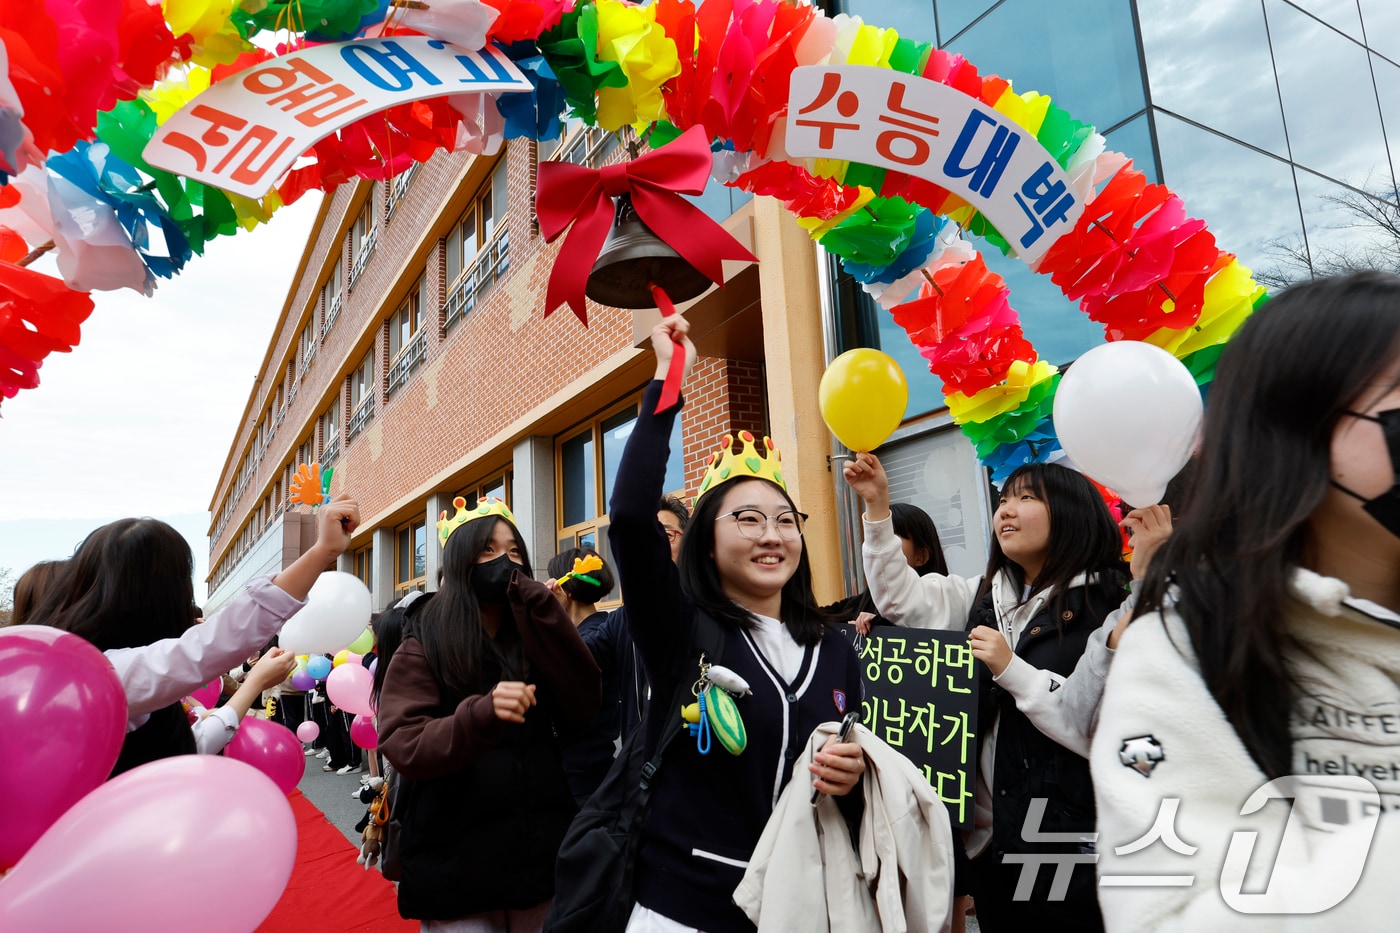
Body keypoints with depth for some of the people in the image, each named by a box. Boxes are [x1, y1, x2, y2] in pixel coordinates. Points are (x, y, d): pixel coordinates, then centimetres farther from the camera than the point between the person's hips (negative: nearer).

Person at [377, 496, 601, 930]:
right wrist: (482, 714, -33)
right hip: (457, 867, -3)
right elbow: (405, 748, -15)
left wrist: (538, 605, -16)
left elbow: (583, 706, -10)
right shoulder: (424, 648, -5)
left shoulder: (535, 639, 5)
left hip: (540, 854, 4)